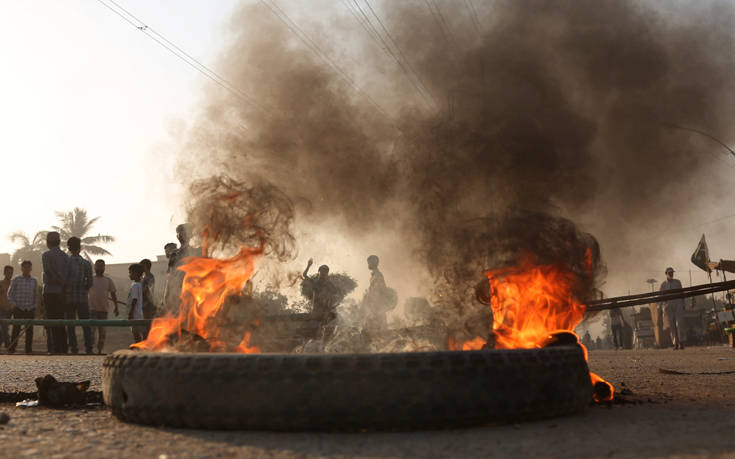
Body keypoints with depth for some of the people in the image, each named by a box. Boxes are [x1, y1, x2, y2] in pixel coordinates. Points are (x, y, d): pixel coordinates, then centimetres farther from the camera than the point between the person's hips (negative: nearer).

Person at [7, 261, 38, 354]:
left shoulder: (34, 281, 9)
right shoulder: (16, 279, 0)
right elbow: (10, 294, 4)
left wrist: (35, 307, 7)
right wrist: (14, 305, -5)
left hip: (30, 310, 3)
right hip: (18, 309, -3)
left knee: (29, 330, 1)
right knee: (16, 329, -4)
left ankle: (28, 349, 5)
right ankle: (12, 348, 2)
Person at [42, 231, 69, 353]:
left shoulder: (46, 255, -5)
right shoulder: (65, 256, 10)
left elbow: (49, 273, -14)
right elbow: (68, 274, 4)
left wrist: (62, 283, -6)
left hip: (50, 292, -5)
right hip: (62, 294, 5)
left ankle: (57, 349, -7)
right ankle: (64, 349, 11)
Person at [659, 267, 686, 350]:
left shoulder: (677, 282, 9)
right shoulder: (663, 284, 7)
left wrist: (683, 305, 5)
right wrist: (660, 307, -4)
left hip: (678, 305, 0)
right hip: (667, 306, 0)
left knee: (679, 323, -12)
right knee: (671, 325, -1)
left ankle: (681, 342, -10)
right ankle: (675, 344, 2)